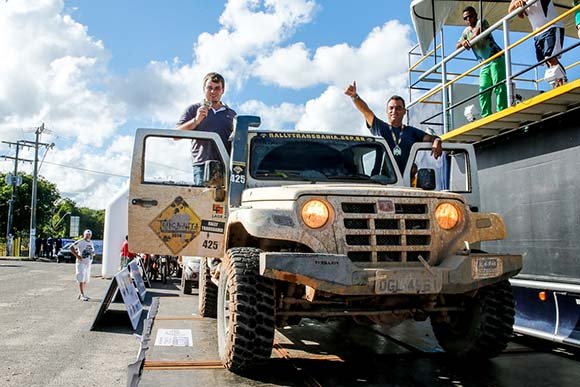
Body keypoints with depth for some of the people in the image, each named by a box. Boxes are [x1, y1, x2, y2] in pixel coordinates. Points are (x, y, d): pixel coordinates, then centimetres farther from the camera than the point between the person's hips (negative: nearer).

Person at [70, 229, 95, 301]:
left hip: (88, 263, 8)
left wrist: (92, 253, 3)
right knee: (81, 279, -9)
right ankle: (82, 295, -10)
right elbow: (71, 247, -17)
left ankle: (81, 294, 22)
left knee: (86, 280, 12)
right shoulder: (80, 242, -9)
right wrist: (77, 256, -20)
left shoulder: (91, 243, 16)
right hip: (81, 262, -8)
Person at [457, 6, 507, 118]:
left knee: (498, 86, -17)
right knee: (483, 90, -1)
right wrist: (463, 42, -14)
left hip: (496, 58, -7)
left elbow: (477, 34, -18)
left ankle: (501, 112, -25)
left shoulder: (482, 22, 1)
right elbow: (457, 46, 7)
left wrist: (468, 41, -5)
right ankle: (486, 116, -3)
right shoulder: (466, 31, 18)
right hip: (485, 64, 7)